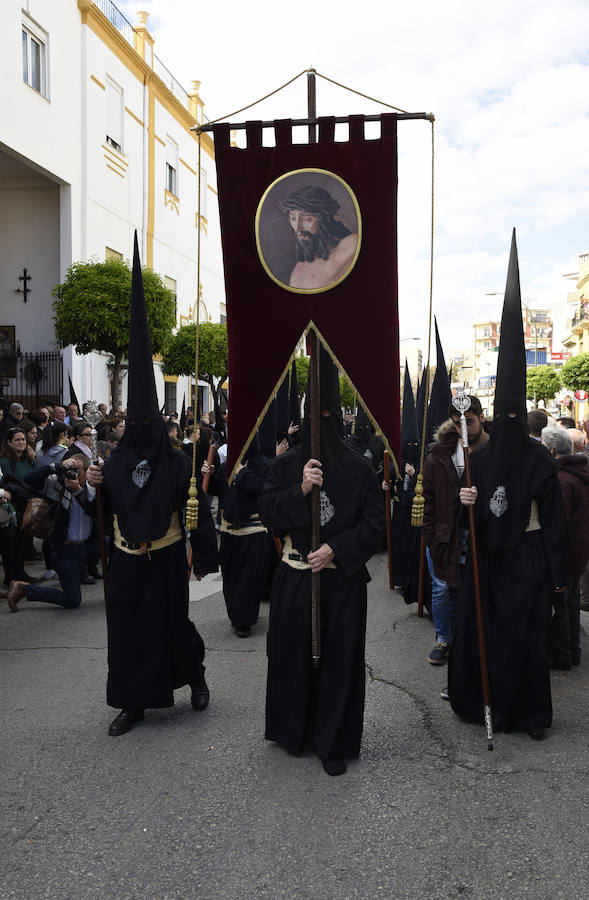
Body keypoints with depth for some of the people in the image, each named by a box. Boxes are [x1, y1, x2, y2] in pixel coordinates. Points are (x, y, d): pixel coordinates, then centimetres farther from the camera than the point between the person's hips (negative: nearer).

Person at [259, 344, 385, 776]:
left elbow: (375, 523, -3)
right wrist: (300, 490, -19)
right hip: (295, 579, 1)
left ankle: (334, 743, 18)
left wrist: (335, 549, -15)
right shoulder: (286, 464, 3)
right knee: (294, 654, 9)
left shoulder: (359, 468, 0)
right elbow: (267, 513, -3)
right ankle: (295, 731, 28)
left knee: (340, 658, 4)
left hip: (343, 580, -1)